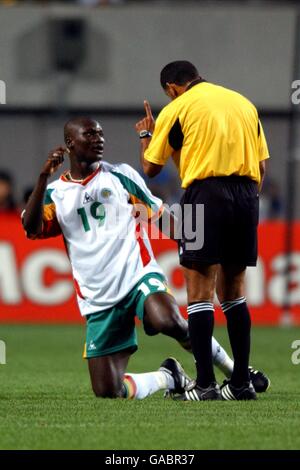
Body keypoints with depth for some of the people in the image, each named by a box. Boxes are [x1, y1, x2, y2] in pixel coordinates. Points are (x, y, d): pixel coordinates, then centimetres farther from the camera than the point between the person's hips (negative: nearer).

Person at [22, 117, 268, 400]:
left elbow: (158, 214, 17)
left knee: (169, 321, -36)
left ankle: (234, 370, -12)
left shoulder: (120, 175, 10)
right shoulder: (55, 193, 8)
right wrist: (44, 177, -19)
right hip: (99, 300, 2)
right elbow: (31, 228, -11)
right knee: (107, 392, -8)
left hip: (138, 274, -2)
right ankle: (168, 378, 21)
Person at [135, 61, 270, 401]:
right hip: (246, 195, 5)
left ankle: (205, 383, -9)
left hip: (205, 194, -5)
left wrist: (146, 135, 26)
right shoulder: (244, 104, 17)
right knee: (232, 290, 14)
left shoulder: (176, 109, 3)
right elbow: (262, 164, 15)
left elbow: (150, 168, 8)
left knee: (200, 292, -2)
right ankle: (241, 382, 12)